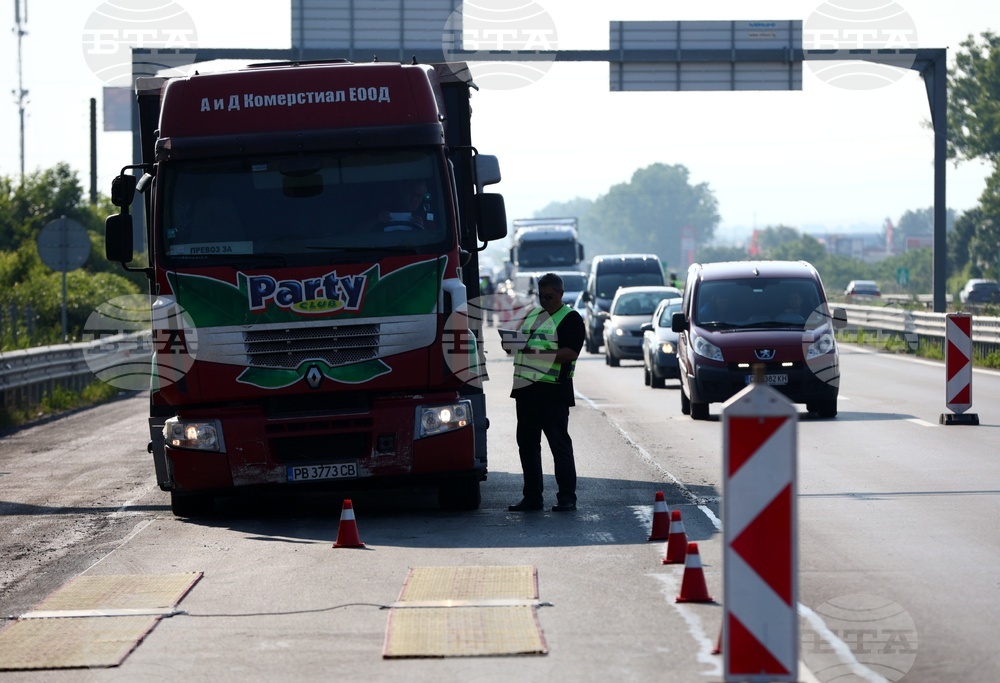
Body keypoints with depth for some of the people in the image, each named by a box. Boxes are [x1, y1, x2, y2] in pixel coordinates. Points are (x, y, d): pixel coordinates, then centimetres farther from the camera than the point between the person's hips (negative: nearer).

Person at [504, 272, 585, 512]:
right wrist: (510, 345, 4)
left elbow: (571, 353, -16)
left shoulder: (570, 318, -4)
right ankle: (532, 497, 16)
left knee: (559, 444, -4)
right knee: (527, 444, 9)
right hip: (525, 389, 8)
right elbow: (518, 343, 26)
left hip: (552, 391, -8)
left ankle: (567, 498, -1)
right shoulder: (531, 314, 19)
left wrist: (539, 353, -23)